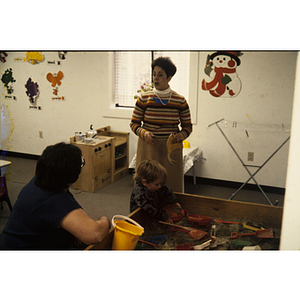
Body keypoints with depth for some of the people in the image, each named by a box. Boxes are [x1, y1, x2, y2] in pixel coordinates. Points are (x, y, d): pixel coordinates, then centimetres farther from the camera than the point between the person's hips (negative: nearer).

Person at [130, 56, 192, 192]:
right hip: (148, 148, 0)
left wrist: (182, 135, -11)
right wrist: (143, 133, -13)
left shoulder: (180, 101, 2)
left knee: (171, 184, 4)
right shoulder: (144, 98, 1)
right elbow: (134, 123, 6)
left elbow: (187, 126, 10)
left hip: (171, 148, 1)